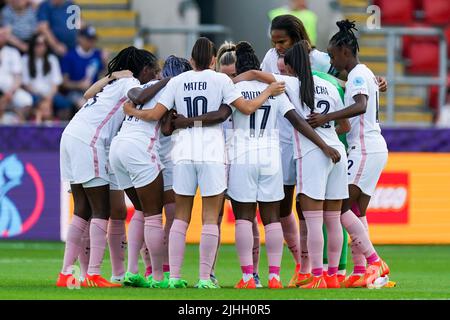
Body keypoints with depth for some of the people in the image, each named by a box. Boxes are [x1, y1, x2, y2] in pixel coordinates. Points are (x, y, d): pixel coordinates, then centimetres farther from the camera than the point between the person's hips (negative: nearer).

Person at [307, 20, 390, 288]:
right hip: (373, 148, 10)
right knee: (357, 212, 8)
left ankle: (375, 261, -14)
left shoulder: (358, 75, -12)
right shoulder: (364, 74, 19)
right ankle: (360, 271, 5)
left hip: (365, 149, -10)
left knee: (341, 207, -12)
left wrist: (327, 117, -37)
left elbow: (361, 106, -30)